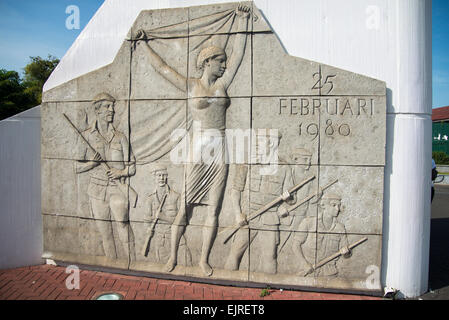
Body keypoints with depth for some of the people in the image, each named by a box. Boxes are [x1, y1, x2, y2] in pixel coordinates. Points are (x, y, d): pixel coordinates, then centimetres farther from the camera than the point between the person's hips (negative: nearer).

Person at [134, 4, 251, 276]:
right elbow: (162, 67, 9)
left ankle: (204, 259, 17)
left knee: (214, 209, 5)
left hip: (221, 150, 3)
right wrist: (145, 45, 15)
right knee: (185, 206, 2)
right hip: (199, 149, -3)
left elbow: (239, 55, 10)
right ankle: (173, 255, 17)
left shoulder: (223, 84, 12)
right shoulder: (191, 86, 4)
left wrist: (243, 22, 9)